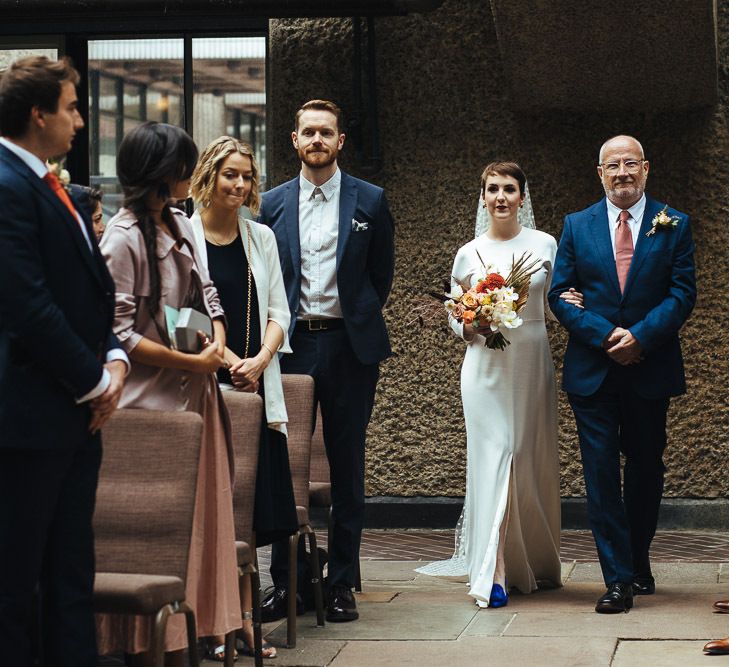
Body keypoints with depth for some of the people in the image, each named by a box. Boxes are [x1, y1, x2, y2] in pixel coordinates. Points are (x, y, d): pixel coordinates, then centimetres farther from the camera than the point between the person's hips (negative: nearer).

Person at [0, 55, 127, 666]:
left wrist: (114, 359, 2)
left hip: (75, 414, 10)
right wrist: (94, 381, -12)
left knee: (72, 575, 13)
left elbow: (90, 290, 20)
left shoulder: (51, 189, 15)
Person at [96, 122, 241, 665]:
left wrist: (219, 343, -2)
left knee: (200, 515, 10)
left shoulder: (181, 225, 10)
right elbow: (119, 334, -17)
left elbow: (206, 293, 18)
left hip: (195, 395, 8)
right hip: (151, 401, -8)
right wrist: (193, 361, -15)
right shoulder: (124, 238, -14)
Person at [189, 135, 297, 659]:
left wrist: (260, 361, -5)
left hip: (255, 388, 4)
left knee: (250, 509, 4)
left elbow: (278, 312, 12)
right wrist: (225, 361, -13)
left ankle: (243, 619, 10)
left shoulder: (261, 237, 13)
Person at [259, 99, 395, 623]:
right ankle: (286, 580, 8)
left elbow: (382, 272, 10)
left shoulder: (369, 201, 3)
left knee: (348, 466, 4)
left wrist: (363, 321, 7)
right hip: (292, 343, 1)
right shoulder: (273, 204, 7)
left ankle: (342, 584, 10)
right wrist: (275, 330, 6)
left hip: (349, 344, -1)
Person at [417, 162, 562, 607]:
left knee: (534, 461, 6)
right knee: (493, 457, -9)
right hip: (487, 366, -1)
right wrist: (469, 329, -8)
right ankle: (494, 573, -13)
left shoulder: (545, 245, 5)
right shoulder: (469, 254, 5)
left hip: (533, 365, 1)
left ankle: (538, 563, 22)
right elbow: (454, 315, 13)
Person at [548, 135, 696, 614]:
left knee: (646, 468, 11)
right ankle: (619, 579, -3)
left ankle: (638, 563, 29)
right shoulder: (577, 226, 6)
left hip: (651, 370, 0)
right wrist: (606, 336, -13)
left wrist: (640, 336, -17)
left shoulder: (673, 225, 3)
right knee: (601, 472, -5)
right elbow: (561, 295, 2)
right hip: (593, 372, 0)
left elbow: (683, 293, -3)